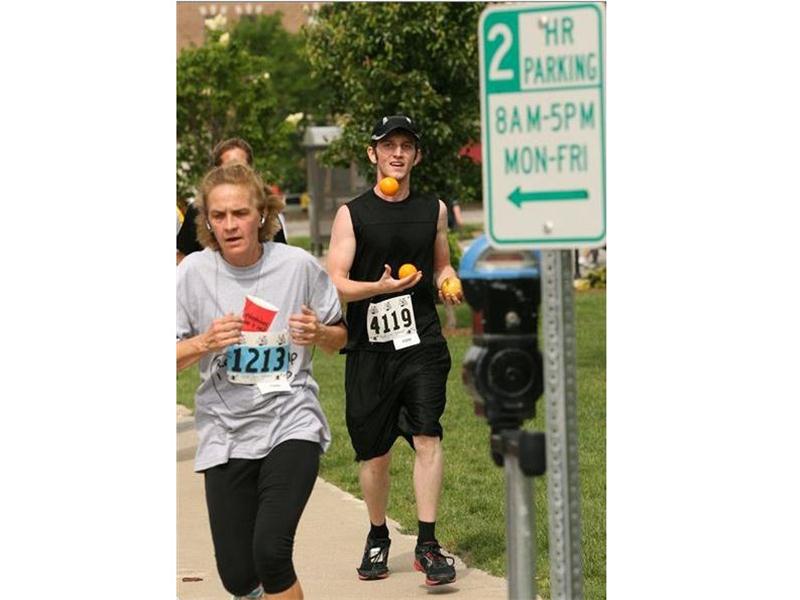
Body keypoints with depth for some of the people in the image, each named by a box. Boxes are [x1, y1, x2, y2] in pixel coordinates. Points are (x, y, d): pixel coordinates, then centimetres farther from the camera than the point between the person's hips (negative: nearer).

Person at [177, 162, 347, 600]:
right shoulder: (193, 272, -4)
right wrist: (205, 343, -19)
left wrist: (318, 333, -12)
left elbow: (340, 337, 10)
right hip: (226, 433, 2)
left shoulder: (297, 265, -3)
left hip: (292, 422, -1)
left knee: (270, 549, -22)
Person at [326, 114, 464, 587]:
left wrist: (450, 284, 1)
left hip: (422, 342, 1)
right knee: (374, 451, 7)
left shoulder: (434, 210, 10)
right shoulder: (352, 215, 0)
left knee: (427, 435, -15)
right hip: (369, 348, -1)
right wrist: (381, 286, -22)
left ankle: (428, 544, -14)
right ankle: (378, 539, 28)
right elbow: (336, 284, -5)